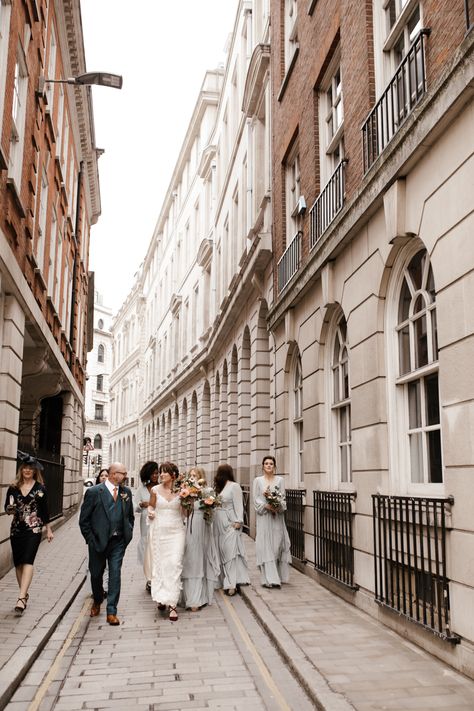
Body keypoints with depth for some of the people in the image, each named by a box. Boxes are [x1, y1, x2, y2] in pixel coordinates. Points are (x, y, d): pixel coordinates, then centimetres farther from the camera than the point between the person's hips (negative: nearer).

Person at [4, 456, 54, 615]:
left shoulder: (40, 488, 0)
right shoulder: (13, 488, 6)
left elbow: (44, 510, 6)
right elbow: (7, 508, 10)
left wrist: (48, 530, 8)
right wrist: (10, 509, -14)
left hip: (34, 529, -3)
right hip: (16, 529, 3)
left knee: (28, 561, -15)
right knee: (18, 563, 8)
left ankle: (21, 598, -22)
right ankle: (25, 594, 22)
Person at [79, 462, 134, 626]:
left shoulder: (126, 492, 4)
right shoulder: (94, 492, -10)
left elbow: (130, 515, 17)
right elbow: (84, 520, -6)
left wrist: (129, 532, 8)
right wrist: (91, 539, -8)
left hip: (118, 542, 2)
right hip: (98, 541, -2)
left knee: (115, 574, -4)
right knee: (96, 574, 15)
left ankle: (111, 612, 4)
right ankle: (97, 601, 42)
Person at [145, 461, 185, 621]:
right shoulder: (155, 490, 1)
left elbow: (185, 512, 7)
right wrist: (150, 512, -5)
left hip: (176, 531, -1)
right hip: (159, 530, 2)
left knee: (174, 564, -9)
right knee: (159, 564, 7)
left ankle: (172, 603, -6)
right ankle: (161, 597, 27)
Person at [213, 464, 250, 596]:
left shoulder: (234, 486, -6)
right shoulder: (219, 487, 12)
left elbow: (238, 504, -9)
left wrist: (238, 521, -13)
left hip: (230, 523, -7)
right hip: (219, 523, 7)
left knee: (231, 551, -9)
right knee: (222, 551, 10)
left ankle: (231, 583, -9)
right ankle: (226, 580, 19)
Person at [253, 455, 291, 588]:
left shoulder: (280, 480, 8)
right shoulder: (257, 480, 5)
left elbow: (283, 498, 3)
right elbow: (256, 499, 0)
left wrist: (278, 505, -16)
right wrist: (266, 505, -15)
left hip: (277, 516, 2)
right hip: (264, 516, -1)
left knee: (277, 544, 2)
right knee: (265, 546, -5)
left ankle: (277, 576, 14)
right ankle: (268, 578, -5)